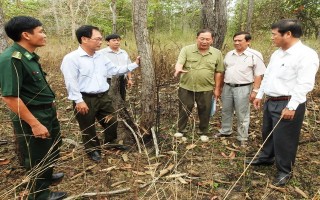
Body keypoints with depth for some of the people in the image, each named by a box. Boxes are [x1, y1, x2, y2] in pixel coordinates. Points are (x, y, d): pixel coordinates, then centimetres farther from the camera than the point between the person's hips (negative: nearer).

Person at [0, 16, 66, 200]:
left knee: (52, 148, 26)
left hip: (47, 113, 9)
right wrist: (35, 124, -25)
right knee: (39, 157, 10)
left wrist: (51, 107, 18)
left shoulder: (30, 56, 4)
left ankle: (47, 177, 52)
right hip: (32, 117, -9)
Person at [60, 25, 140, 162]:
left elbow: (114, 70, 14)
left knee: (112, 122, 16)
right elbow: (71, 82, -16)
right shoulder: (71, 58, -12)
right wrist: (78, 100, -20)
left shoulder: (101, 56, 9)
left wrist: (134, 64, 10)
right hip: (85, 99, -6)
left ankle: (111, 144, 42)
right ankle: (93, 151, 35)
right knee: (88, 128, 11)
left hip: (103, 97, 6)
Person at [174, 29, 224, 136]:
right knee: (184, 110, 11)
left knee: (204, 111, 12)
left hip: (206, 89, 1)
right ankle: (181, 130, 30)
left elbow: (219, 72, 5)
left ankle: (203, 132, 32)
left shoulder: (217, 53, 1)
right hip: (186, 88, -1)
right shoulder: (186, 50, -4)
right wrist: (178, 69, -39)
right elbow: (179, 63, -16)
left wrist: (217, 88, 4)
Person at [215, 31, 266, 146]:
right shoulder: (229, 54, 10)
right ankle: (225, 131, 34)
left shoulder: (255, 55, -7)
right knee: (226, 111, 16)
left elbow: (258, 75, -8)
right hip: (227, 87, 6)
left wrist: (255, 90, -13)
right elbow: (223, 71, 15)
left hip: (243, 88, -5)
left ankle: (242, 138, 16)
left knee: (242, 114, 3)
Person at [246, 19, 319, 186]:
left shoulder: (306, 54, -16)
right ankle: (266, 158, 43)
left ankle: (285, 171, 22)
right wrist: (259, 95, 18)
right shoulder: (277, 54, 12)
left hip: (288, 105, -8)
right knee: (267, 133, 21)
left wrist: (291, 106, -26)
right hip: (271, 102, 9)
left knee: (284, 140, 3)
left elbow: (304, 84, -22)